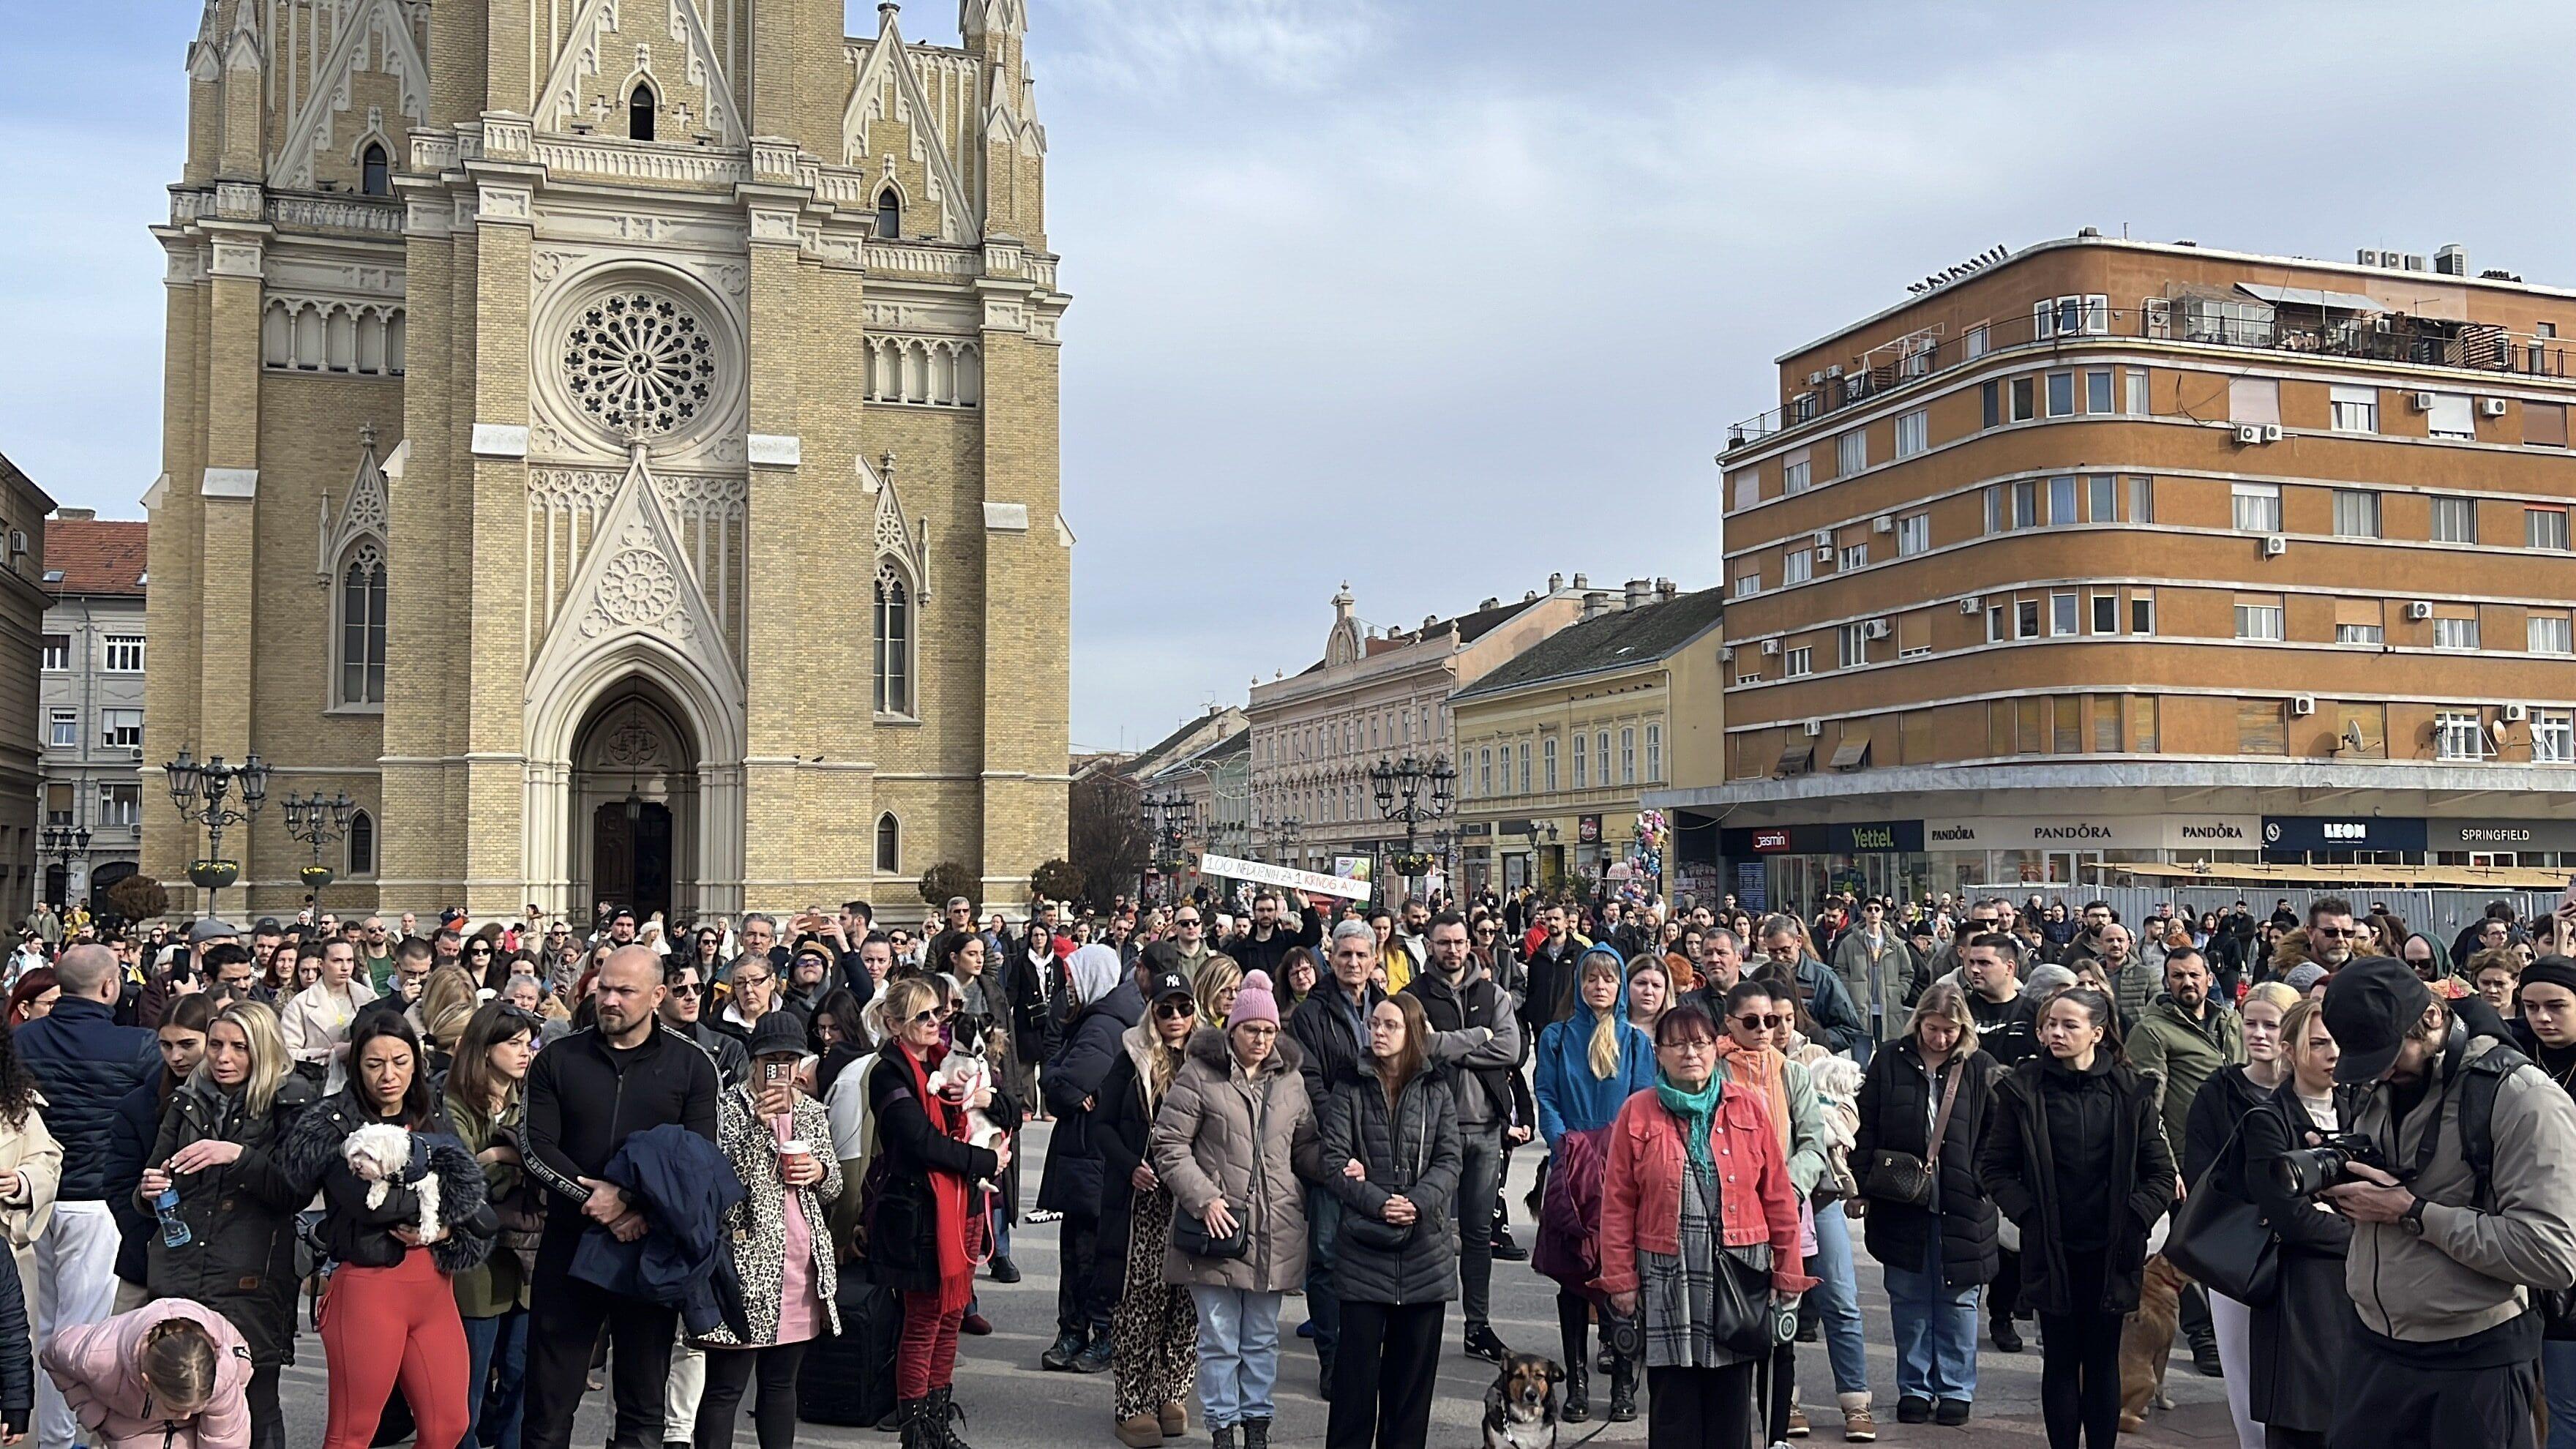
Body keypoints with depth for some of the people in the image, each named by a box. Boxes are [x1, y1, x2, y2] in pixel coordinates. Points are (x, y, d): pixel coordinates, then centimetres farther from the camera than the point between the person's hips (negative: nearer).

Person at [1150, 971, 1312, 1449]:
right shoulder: (1200, 1074, -5)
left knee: (1262, 1337, 13)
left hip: (1273, 1230, 4)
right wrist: (1204, 1198, -14)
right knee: (1219, 1338, 4)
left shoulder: (1290, 1080, 10)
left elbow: (1304, 1147, 17)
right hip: (1216, 1224, -4)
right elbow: (1170, 1144, -6)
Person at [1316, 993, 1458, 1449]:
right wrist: (1380, 1203, -17)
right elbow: (1334, 1162, -4)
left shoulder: (1437, 1094, 9)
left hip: (1425, 1249, 2)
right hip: (1364, 1245, -2)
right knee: (1358, 1364, 0)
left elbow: (1448, 1163, 2)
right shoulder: (1350, 1092, 4)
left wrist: (1416, 1203, -16)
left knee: (1415, 1364, 7)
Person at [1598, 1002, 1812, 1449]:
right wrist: (1621, 1280, -2)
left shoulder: (1747, 1107, 4)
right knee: (1674, 1395, 4)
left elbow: (1778, 1195, 5)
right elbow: (1618, 1203, 1)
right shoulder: (1637, 1112, 1)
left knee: (1733, 1392, 7)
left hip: (1738, 1270, 1)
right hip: (1668, 1275, -1)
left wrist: (1788, 1271, 3)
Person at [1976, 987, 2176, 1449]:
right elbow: (1994, 1167, 1)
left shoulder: (2131, 1091, -1)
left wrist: (2133, 1219, -8)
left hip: (2111, 1251, 1)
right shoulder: (2023, 1088, -4)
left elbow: (2160, 1173, 3)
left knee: (2103, 1359, 9)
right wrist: (2027, 1212, -10)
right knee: (2060, 1359, 7)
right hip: (2051, 1250, 0)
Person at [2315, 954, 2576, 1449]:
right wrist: (2339, 1183, -3)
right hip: (2372, 1352, 6)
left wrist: (2411, 1211, -21)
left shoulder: (2522, 1097, -14)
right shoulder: (2373, 1088, 8)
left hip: (2475, 1366, -6)